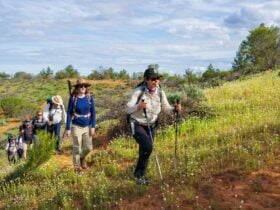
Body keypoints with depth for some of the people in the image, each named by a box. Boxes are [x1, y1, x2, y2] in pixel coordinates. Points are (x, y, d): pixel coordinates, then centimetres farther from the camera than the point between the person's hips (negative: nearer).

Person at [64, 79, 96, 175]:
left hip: (87, 126, 3)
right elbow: (69, 113, -7)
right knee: (77, 148, 5)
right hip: (76, 126, -2)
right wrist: (68, 128, -8)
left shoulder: (89, 97, -3)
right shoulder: (73, 98, -10)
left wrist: (93, 127, -4)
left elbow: (93, 112, 1)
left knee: (88, 147, 7)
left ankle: (82, 157, 40)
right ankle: (77, 167, 23)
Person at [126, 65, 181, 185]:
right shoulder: (139, 91, -20)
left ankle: (140, 175, 36)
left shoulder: (160, 92, -8)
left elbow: (166, 108, -2)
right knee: (148, 147, -25)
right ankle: (138, 173, -3)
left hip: (151, 126, 5)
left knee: (144, 151, 13)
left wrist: (175, 109, -22)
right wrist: (138, 106, -41)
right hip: (137, 125, -5)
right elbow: (128, 109, -22)